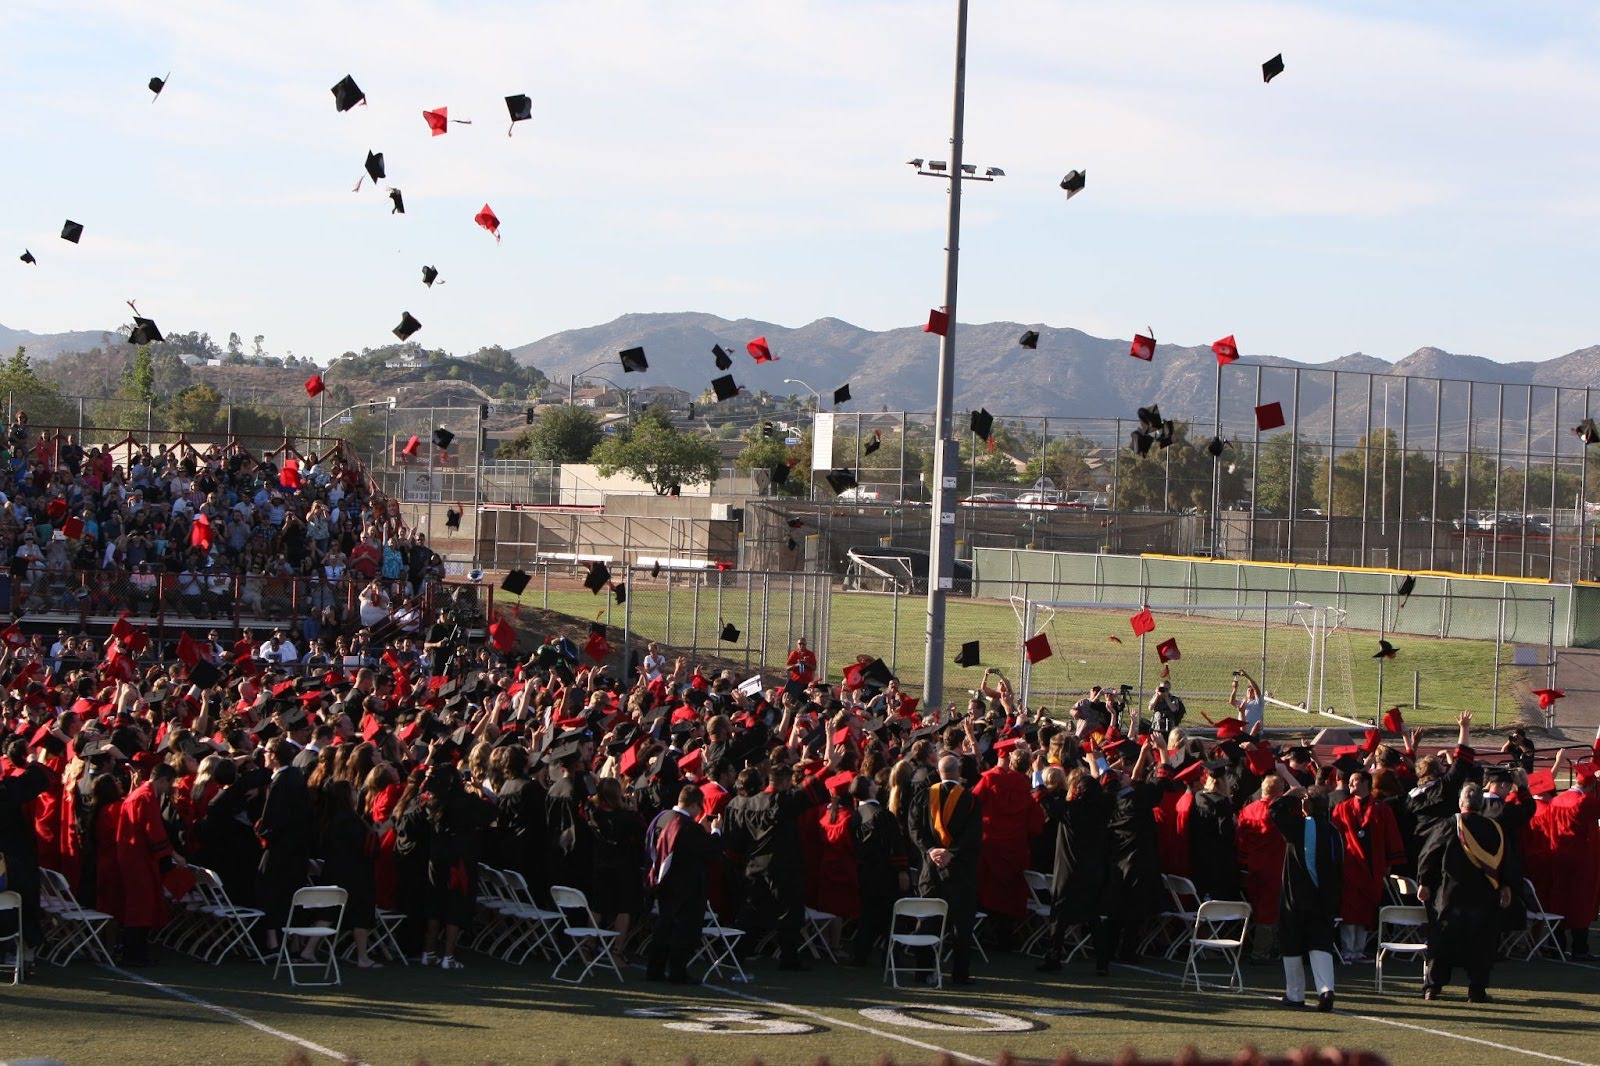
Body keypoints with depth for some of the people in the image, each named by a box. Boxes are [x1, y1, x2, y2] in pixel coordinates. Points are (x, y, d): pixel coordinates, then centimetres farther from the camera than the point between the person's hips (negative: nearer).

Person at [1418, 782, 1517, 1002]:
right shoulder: (1495, 828, 3)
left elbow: (1432, 854, -4)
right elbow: (1507, 860, 7)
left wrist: (1424, 883, 2)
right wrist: (1506, 886, 16)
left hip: (1452, 894, -2)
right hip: (1485, 898, 2)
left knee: (1442, 942, 5)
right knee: (1481, 943, 7)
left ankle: (1432, 986, 3)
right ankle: (1477, 990, 2)